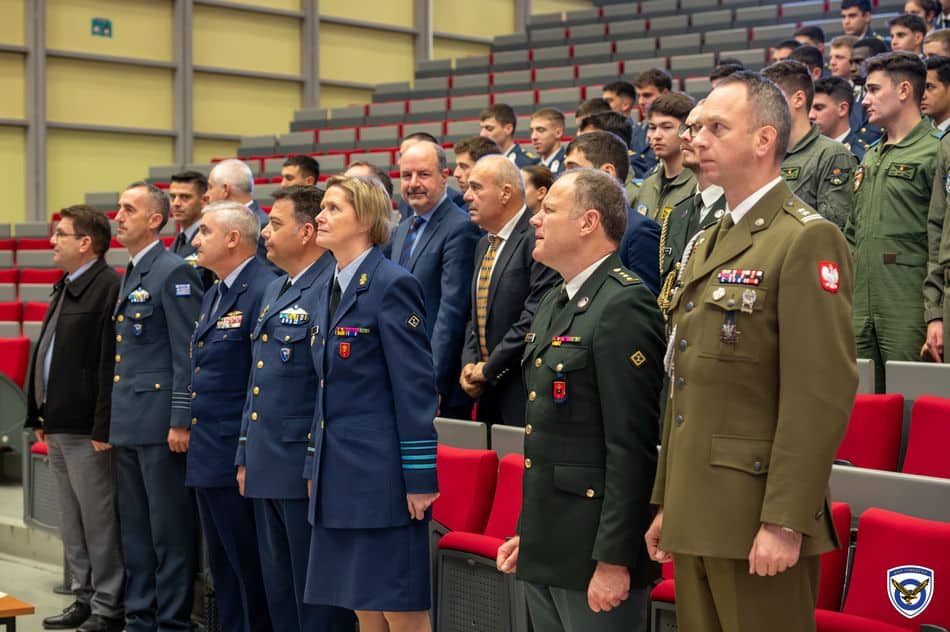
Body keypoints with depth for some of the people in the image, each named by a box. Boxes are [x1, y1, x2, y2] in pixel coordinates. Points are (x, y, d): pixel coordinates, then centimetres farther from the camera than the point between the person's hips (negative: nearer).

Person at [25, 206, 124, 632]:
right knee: (71, 521, 16)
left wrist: (103, 428, -22)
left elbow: (111, 365, -20)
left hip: (87, 429, -10)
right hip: (58, 425, 10)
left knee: (98, 520, -1)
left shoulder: (109, 288, -15)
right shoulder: (64, 288, 15)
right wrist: (38, 414, 16)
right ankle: (85, 597, 26)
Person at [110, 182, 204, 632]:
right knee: (135, 528, 14)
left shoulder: (175, 273, -11)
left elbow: (187, 354, -15)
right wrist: (115, 418, 19)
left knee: (169, 530, -2)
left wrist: (181, 421, -18)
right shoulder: (130, 275, 17)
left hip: (160, 424, -9)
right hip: (127, 424, 9)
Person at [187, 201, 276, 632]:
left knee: (248, 566, -2)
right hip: (207, 454, 10)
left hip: (238, 456, -10)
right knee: (222, 565, 17)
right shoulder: (213, 295, 17)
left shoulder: (264, 291, -15)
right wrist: (193, 429, 18)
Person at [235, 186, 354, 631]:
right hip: (266, 467, 9)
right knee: (278, 592, 16)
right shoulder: (275, 289, 17)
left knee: (315, 595, 0)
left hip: (304, 470, -9)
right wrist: (245, 456, 20)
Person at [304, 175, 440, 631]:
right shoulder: (330, 289, 14)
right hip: (339, 471, 8)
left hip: (381, 470, -8)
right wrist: (315, 468, 18)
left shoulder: (392, 285, -12)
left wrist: (420, 478, -16)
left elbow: (417, 387, -14)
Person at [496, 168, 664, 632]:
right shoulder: (553, 304, 14)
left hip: (595, 550, -9)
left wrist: (613, 560, -21)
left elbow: (631, 447, -20)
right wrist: (527, 532, 18)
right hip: (545, 548, 9)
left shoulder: (624, 307, -16)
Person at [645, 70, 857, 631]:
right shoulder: (708, 243, 17)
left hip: (758, 521, -8)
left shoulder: (807, 240, -10)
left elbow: (822, 393, -18)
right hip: (695, 518, 8)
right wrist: (667, 504, 17)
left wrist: (785, 522, -21)